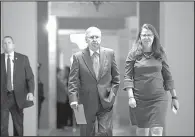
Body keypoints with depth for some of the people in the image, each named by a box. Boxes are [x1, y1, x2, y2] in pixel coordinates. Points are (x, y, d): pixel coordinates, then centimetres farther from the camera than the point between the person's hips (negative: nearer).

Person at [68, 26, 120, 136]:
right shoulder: (78, 57, -3)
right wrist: (73, 99, -18)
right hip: (86, 103, 0)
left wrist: (112, 96, -2)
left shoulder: (110, 53, 3)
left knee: (106, 132, -8)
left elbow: (116, 78, 8)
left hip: (106, 103, 1)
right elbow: (73, 81, -5)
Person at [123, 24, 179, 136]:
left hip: (158, 98, 0)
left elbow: (168, 76, 9)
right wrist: (130, 97, -11)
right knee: (142, 131, 7)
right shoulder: (133, 54, 1)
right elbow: (128, 77, -1)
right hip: (139, 99, 0)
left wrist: (174, 97, 7)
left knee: (157, 131, -9)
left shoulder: (160, 54, 5)